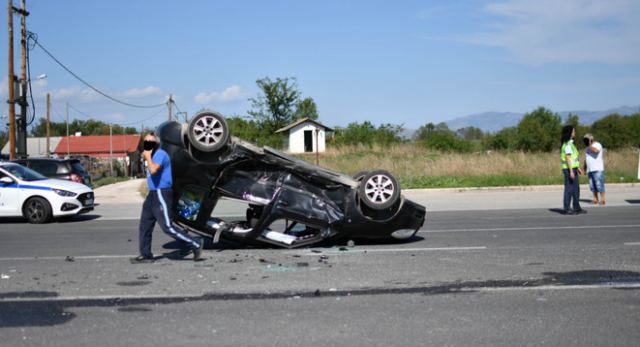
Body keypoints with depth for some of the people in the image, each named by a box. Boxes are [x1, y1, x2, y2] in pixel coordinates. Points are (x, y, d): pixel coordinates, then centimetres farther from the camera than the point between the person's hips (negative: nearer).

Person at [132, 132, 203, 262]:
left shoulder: (160, 154, -13)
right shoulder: (154, 155, 18)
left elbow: (153, 170, -30)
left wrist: (148, 157, -18)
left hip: (162, 194, -10)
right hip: (152, 194, 10)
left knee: (167, 227, -14)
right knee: (144, 226, 11)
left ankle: (195, 245, -8)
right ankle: (145, 255, 18)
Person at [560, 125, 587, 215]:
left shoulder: (570, 143, 17)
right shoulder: (568, 144, -16)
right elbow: (568, 158, -21)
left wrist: (578, 168, 24)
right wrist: (571, 171, -24)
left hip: (573, 169, 10)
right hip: (569, 169, -10)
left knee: (576, 189, 13)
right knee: (569, 189, -5)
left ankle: (577, 208, 18)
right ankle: (566, 209, -1)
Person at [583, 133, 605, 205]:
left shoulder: (597, 145, -3)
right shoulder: (587, 147, 20)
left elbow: (595, 150, -26)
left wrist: (590, 145, -17)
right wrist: (584, 168, 20)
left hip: (598, 169, -7)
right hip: (590, 170, 7)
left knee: (599, 184, -11)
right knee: (592, 186, 4)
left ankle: (602, 199, -10)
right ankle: (595, 199, 8)